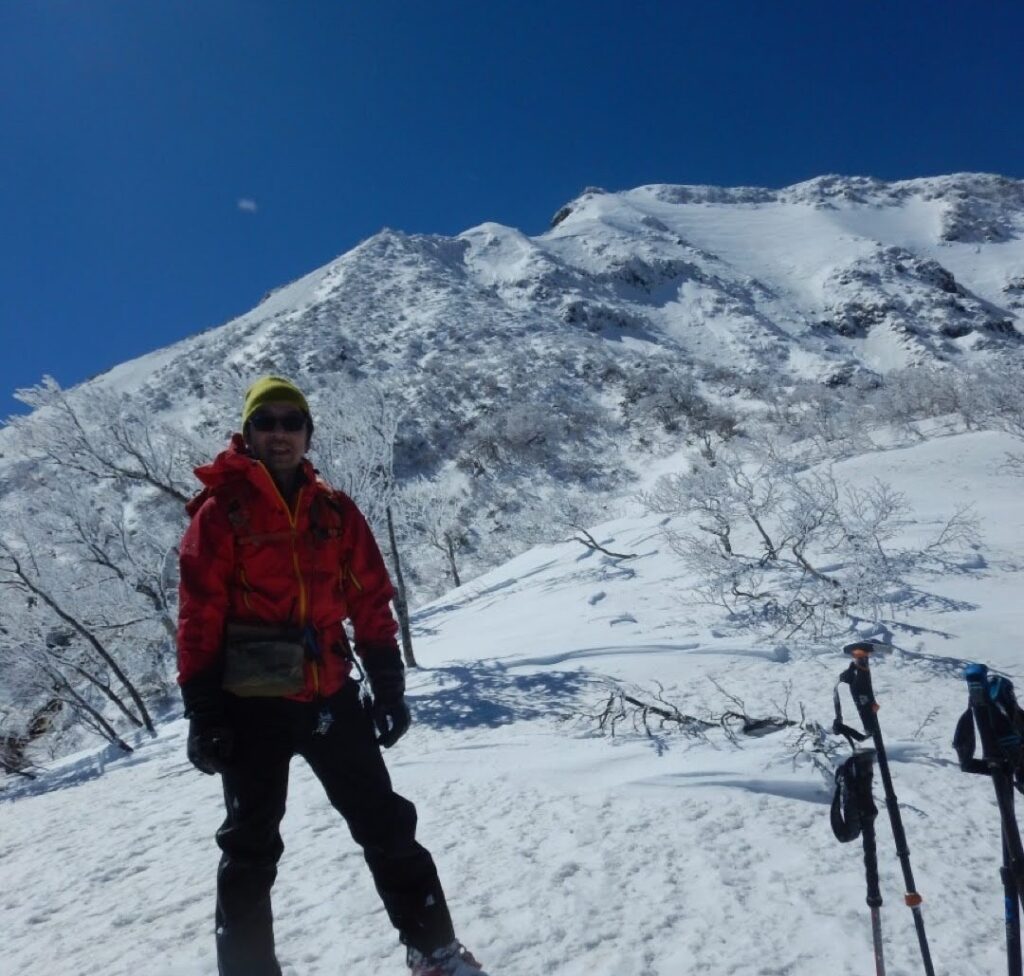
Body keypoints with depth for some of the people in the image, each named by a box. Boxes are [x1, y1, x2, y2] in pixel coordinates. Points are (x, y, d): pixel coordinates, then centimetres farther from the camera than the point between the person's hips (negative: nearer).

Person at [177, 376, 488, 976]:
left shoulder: (337, 513, 7)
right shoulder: (221, 512, -3)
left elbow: (372, 604, 8)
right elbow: (199, 619, -7)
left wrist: (390, 687, 4)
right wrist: (203, 714, -11)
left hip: (331, 696, 3)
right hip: (252, 702, -3)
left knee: (385, 823, 10)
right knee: (251, 847, 9)